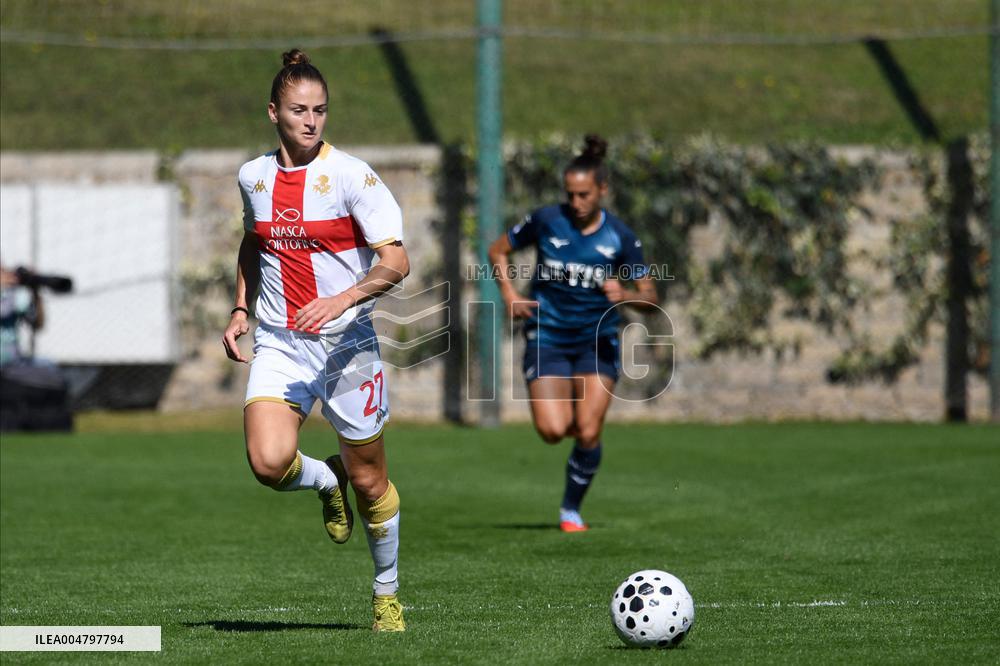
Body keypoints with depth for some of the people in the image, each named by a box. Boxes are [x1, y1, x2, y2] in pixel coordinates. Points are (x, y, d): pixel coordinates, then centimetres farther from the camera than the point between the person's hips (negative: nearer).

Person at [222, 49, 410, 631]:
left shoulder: (351, 176, -9)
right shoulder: (253, 177, 5)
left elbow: (396, 261, -15)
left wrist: (343, 299, -30)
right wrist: (241, 308, 13)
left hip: (347, 342, -3)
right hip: (279, 343, 3)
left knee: (369, 479, 5)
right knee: (269, 462, -21)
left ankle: (387, 593, 29)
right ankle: (327, 481, 15)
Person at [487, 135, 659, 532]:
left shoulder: (620, 237, -7)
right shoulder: (546, 221, -7)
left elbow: (650, 298, -2)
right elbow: (498, 251, 9)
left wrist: (625, 295, -24)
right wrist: (508, 293, -6)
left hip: (597, 341, 0)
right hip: (547, 338, 0)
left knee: (588, 434, -10)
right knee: (553, 430, -16)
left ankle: (572, 509, 13)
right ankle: (567, 415, 23)